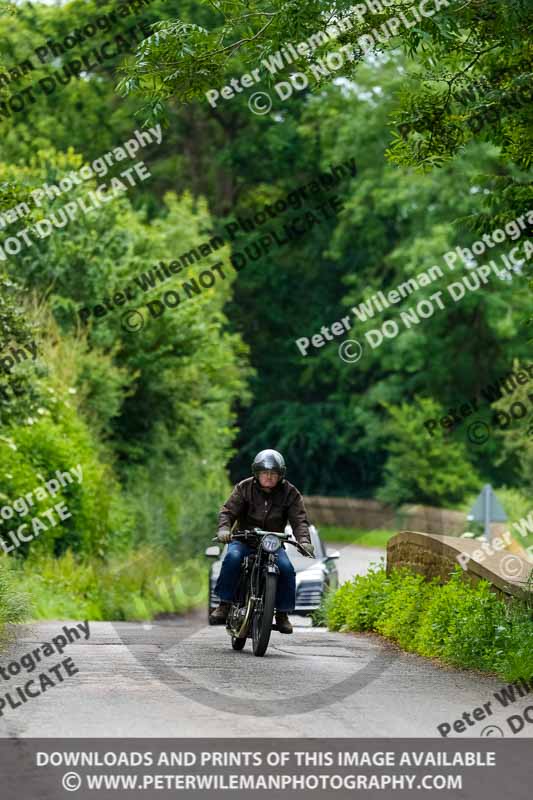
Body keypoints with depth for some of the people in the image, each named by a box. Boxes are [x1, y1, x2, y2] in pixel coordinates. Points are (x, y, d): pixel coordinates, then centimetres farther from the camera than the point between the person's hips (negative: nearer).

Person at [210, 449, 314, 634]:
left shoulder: (290, 493, 0)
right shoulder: (244, 488, -1)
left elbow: (299, 519, -7)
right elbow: (228, 510, -8)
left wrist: (304, 540, -27)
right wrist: (224, 529, -30)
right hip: (244, 539, -1)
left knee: (286, 569, -26)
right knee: (233, 557, -33)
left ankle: (282, 614, -9)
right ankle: (225, 603, -24)